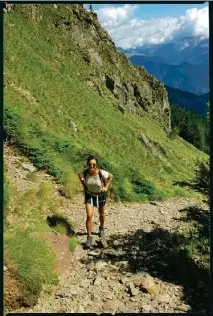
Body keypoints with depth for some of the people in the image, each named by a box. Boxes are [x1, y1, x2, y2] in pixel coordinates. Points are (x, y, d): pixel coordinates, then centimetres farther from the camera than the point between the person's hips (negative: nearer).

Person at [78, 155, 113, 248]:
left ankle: (101, 227, 52)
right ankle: (89, 237, 3)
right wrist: (84, 186, -4)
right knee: (89, 215, -11)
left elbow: (111, 176, -12)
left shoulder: (101, 173, -33)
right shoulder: (85, 173, -26)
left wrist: (106, 187, -13)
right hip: (89, 194, 0)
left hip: (101, 194, 0)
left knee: (101, 213, 22)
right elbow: (79, 175, -1)